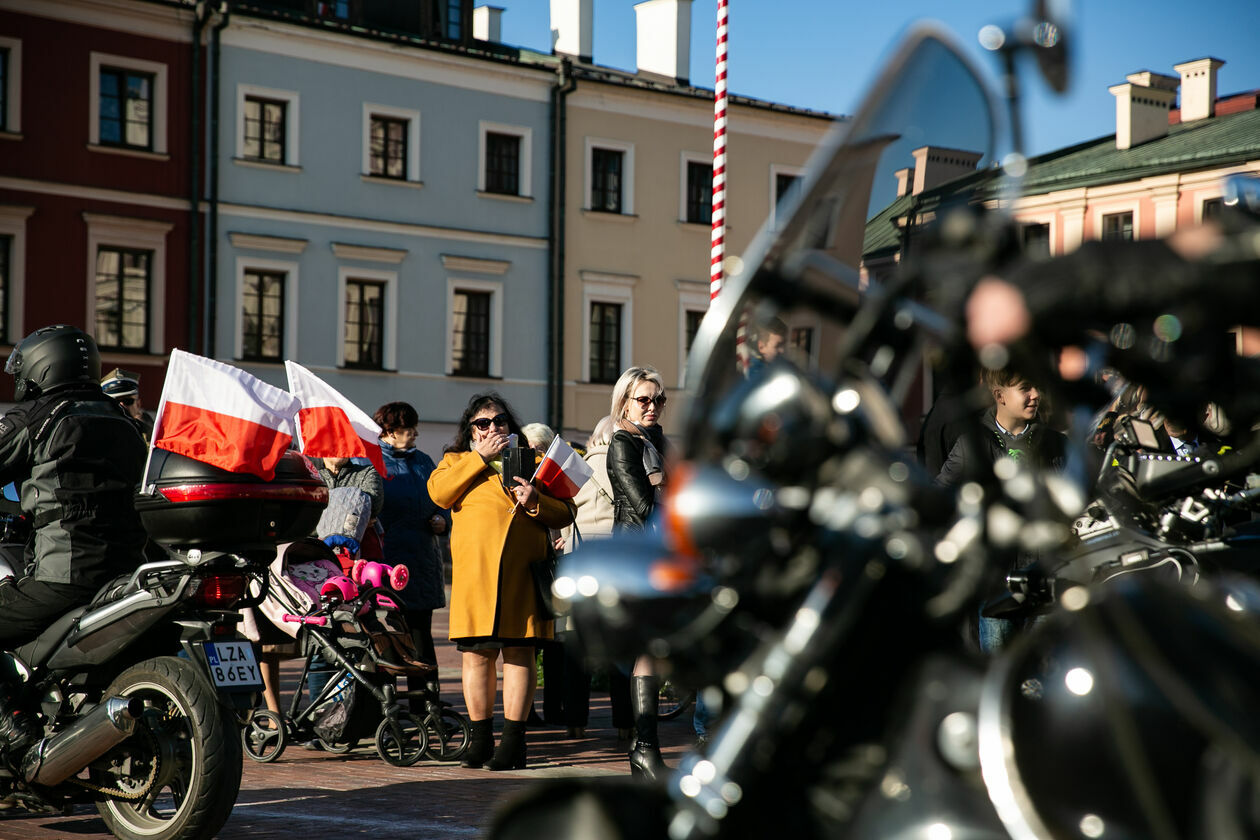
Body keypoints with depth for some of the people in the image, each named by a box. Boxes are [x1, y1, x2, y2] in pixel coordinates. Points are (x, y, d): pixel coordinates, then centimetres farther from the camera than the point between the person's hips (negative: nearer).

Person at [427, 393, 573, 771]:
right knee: (476, 655, 0)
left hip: (523, 571, 0)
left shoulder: (532, 462, 19)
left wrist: (537, 501, -6)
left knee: (519, 653, -1)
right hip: (475, 571, 0)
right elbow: (439, 492, -4)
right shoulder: (457, 462, 18)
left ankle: (514, 740, 3)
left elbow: (565, 513, 14)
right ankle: (480, 738, 12)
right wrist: (481, 456, -4)